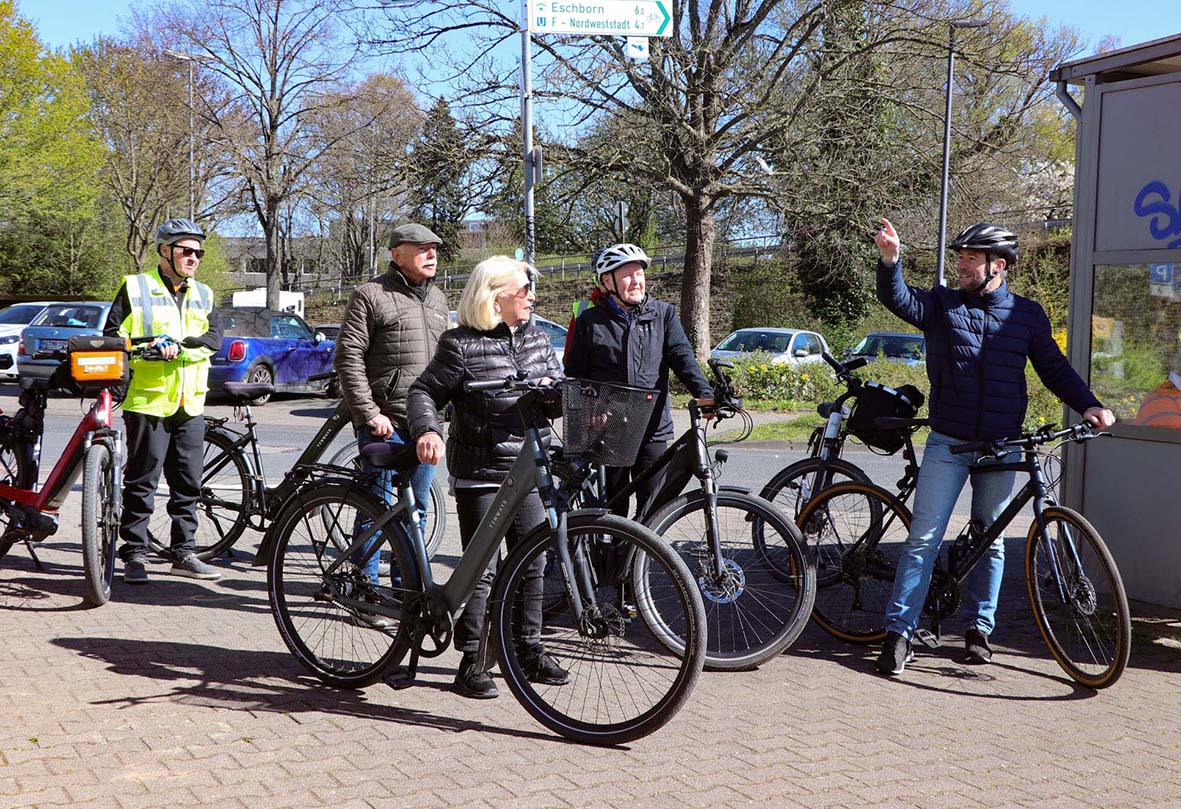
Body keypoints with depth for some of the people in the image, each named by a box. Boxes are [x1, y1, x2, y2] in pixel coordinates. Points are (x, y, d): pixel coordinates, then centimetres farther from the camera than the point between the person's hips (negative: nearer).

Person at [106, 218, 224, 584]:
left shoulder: (204, 295, 15)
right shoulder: (136, 287, 3)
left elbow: (213, 338, -1)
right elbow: (111, 335, -1)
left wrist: (179, 343, -18)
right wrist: (150, 344, -17)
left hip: (190, 404, 5)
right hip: (148, 401, -4)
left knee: (188, 484, 8)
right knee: (141, 482, 0)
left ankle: (184, 553, 17)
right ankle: (134, 555, 8)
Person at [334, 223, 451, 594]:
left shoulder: (438, 299, 16)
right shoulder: (371, 295, -5)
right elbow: (348, 358, -9)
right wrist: (370, 414, -15)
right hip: (385, 423, -6)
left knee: (418, 508, 12)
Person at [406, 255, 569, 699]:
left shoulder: (538, 339, 12)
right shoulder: (461, 345, -7)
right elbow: (424, 392, -6)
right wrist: (427, 430, -25)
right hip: (479, 475, -6)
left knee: (532, 564, 11)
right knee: (481, 568, -2)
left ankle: (531, 651, 25)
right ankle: (471, 662, 8)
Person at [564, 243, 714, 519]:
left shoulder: (663, 314, 7)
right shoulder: (590, 321, 4)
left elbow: (682, 357, -3)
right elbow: (575, 373, 6)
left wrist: (704, 393, -20)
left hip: (653, 431, 1)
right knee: (613, 508, 5)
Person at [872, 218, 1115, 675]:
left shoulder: (1027, 314, 6)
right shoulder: (942, 305, 3)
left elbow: (1054, 368, 10)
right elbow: (896, 298, -12)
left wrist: (1088, 405, -6)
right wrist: (890, 259, -31)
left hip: (1000, 446, 1)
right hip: (948, 445, -1)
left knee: (991, 540, 10)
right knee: (924, 538, -5)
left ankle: (978, 628, 23)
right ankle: (899, 632, -1)